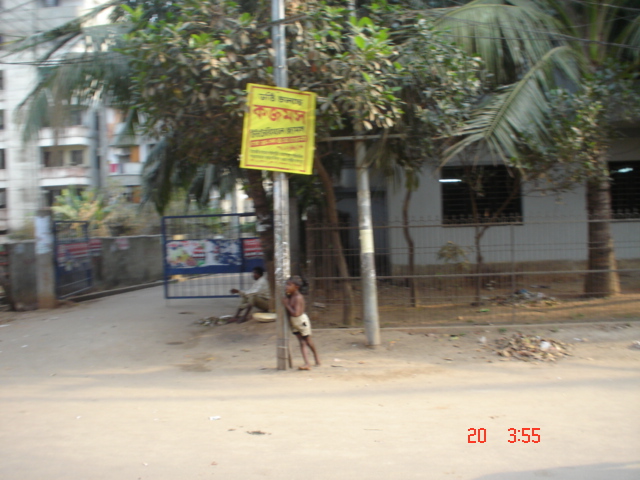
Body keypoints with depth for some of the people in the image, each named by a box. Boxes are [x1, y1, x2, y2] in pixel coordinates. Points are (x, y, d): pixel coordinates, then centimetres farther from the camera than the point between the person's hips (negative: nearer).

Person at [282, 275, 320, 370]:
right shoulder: (289, 296, -3)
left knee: (307, 340, 13)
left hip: (301, 320, -7)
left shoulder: (298, 298, -27)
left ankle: (316, 355, 39)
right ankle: (307, 364, -4)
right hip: (293, 322, 7)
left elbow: (296, 313, -34)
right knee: (302, 342, 1)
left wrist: (287, 305, -28)